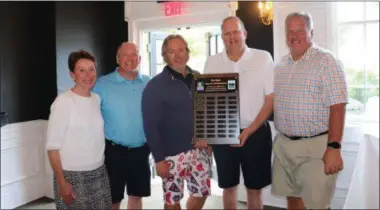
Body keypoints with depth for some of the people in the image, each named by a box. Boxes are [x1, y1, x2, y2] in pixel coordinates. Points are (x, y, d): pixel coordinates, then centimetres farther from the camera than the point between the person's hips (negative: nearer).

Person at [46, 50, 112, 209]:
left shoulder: (97, 98, 5)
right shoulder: (64, 101, -13)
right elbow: (52, 145, -13)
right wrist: (61, 182, -15)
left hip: (99, 172, 6)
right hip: (73, 175, -5)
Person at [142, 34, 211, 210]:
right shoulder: (156, 85, -9)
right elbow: (150, 125, -11)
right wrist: (159, 158, -14)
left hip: (199, 149, 5)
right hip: (172, 153, -5)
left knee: (202, 193, 16)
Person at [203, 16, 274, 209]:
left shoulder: (263, 58, -4)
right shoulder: (212, 63, 3)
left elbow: (271, 99, -5)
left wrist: (249, 131, -13)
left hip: (255, 134, -2)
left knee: (254, 188, 11)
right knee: (228, 187, 15)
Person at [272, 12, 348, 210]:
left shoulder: (326, 61, -10)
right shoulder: (280, 65, 9)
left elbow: (337, 107, -16)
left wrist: (334, 148, -20)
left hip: (315, 146, -5)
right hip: (283, 145, 6)